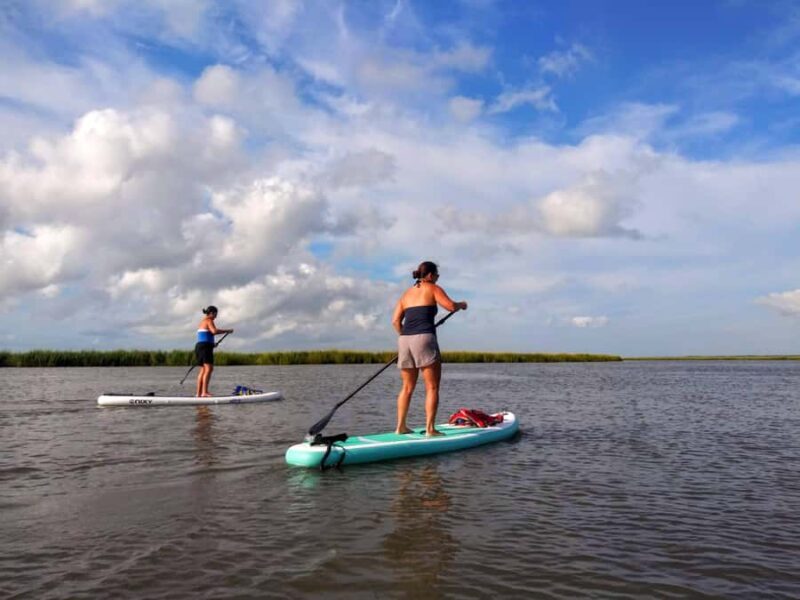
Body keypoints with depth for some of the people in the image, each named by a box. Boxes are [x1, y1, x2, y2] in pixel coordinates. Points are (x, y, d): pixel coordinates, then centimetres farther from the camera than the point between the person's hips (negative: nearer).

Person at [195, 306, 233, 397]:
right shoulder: (209, 321, -6)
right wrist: (227, 331, -17)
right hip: (205, 346, -10)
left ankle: (199, 393, 9)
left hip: (199, 346, 10)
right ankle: (204, 392, -24)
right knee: (209, 369, -15)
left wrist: (212, 344, 25)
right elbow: (214, 331, -25)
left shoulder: (202, 322, 23)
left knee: (203, 370, 11)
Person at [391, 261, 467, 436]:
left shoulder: (406, 293, 20)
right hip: (424, 339, -6)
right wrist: (461, 304, 11)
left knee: (407, 387, 15)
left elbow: (395, 320, 12)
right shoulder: (433, 289, 4)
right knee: (432, 387, 0)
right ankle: (430, 428, -4)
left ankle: (400, 426, 16)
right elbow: (451, 306, -9)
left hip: (404, 341, 6)